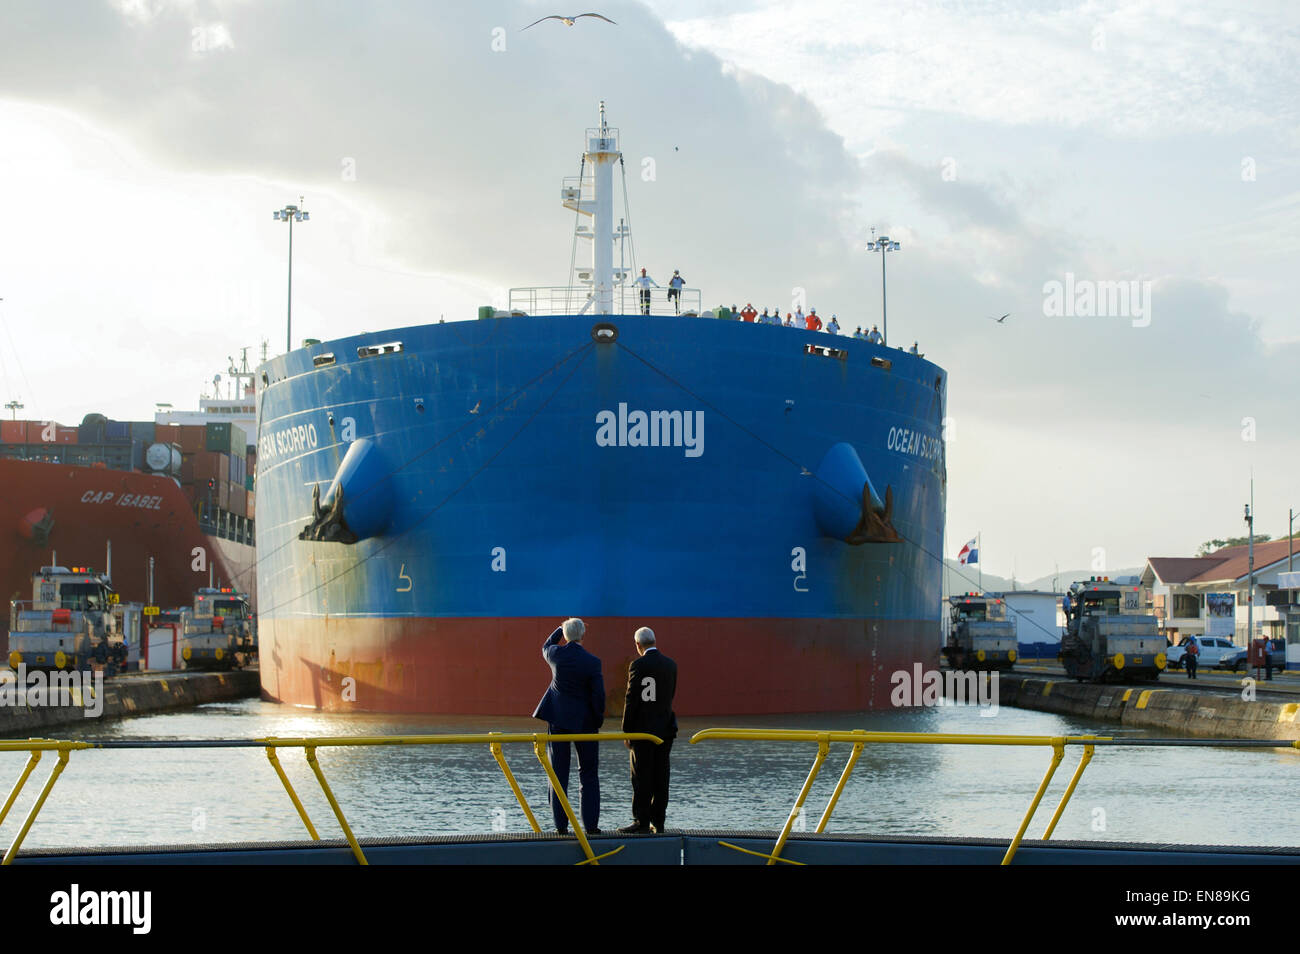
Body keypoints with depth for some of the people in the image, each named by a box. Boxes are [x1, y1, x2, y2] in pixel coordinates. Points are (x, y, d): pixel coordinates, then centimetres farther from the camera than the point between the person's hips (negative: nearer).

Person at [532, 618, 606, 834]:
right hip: (584, 721, -2)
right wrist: (598, 719, 3)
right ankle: (591, 825, 4)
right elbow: (599, 695, -12)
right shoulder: (592, 662, -13)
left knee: (559, 773, 7)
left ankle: (561, 826, 5)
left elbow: (546, 647, 21)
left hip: (558, 719, 2)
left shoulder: (556, 654, -5)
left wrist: (560, 628, 30)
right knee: (588, 775, 7)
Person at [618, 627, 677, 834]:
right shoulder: (670, 665, 6)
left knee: (642, 777, -2)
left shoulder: (639, 665, -12)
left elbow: (631, 700, -12)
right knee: (660, 777, 8)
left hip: (643, 729, -6)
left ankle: (641, 821, -3)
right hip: (666, 728, 6)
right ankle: (658, 822, 10)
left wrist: (626, 731, -7)